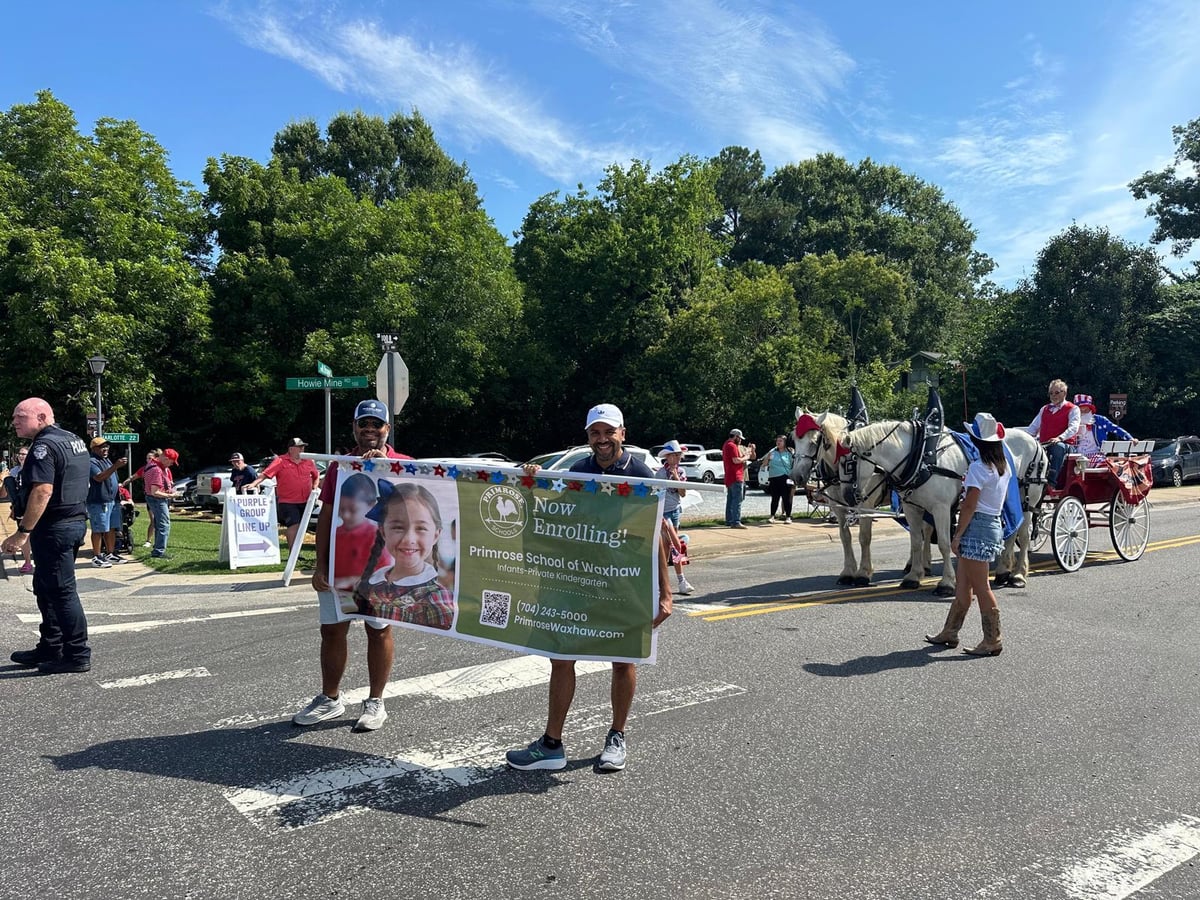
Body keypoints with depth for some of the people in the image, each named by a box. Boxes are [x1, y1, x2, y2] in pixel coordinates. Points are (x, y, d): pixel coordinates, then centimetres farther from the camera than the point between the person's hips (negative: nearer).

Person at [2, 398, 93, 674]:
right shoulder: (74, 439, 14)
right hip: (76, 521, 10)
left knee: (61, 591, -3)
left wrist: (22, 532, -26)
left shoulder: (44, 445, -16)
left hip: (54, 528, -10)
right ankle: (49, 649, 24)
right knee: (47, 589, 18)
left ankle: (77, 655, 2)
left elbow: (43, 491, -27)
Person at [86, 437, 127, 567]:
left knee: (111, 529, 12)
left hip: (112, 501, 9)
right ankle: (96, 557, -1)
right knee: (98, 530, -5)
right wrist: (115, 466, -33)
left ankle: (110, 554, 20)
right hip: (98, 502, -9)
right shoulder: (92, 462, -11)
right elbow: (99, 477, -27)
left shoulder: (108, 461, 19)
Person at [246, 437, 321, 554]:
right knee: (293, 525, -15)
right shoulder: (280, 461, -6)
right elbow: (265, 474, -14)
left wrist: (314, 487, 10)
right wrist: (254, 484, -26)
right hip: (287, 501, -5)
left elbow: (316, 476, 24)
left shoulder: (308, 462, 9)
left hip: (305, 501, 5)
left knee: (300, 527, 12)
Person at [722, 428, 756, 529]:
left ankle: (729, 520, 19)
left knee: (730, 499, 14)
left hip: (729, 477, 11)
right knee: (737, 500, -12)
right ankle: (736, 522, -17)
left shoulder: (726, 445, 20)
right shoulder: (732, 446, -13)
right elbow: (736, 460, -22)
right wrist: (745, 457, -6)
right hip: (736, 477, -11)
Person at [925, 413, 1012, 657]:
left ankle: (992, 641, 6)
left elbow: (969, 506, -19)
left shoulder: (978, 467, -17)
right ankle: (949, 633, 25)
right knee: (962, 583, 16)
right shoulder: (1003, 466, 9)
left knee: (980, 587, -1)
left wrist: (957, 535, -15)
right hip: (994, 524, 9)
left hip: (976, 526, -9)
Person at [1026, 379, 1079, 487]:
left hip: (1063, 443, -5)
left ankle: (1051, 482, -46)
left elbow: (1073, 428, -8)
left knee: (1058, 448, -40)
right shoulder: (1044, 409, 25)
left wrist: (1060, 438, -27)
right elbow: (1033, 427, 23)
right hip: (1044, 444, 5)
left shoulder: (1073, 409, 8)